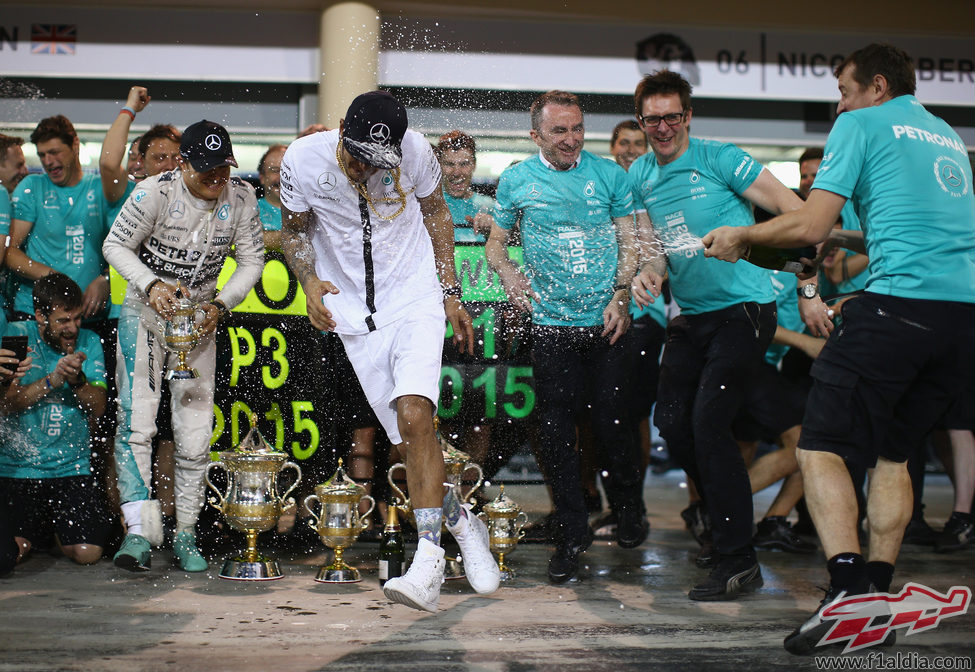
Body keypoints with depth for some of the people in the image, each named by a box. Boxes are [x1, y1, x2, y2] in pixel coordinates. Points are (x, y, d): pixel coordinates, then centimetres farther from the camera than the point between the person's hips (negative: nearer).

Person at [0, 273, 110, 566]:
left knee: (87, 552, -11)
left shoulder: (89, 342, 5)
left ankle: (61, 526, 24)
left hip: (73, 468, 1)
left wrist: (78, 379, -21)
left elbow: (98, 408, -2)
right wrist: (53, 380, -23)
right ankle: (41, 528, 22)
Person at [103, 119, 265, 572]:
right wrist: (151, 285, -23)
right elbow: (116, 245, -8)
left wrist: (220, 305, -13)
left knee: (195, 429, 0)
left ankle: (185, 535, 11)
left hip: (201, 316, 3)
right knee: (136, 420, -15)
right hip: (145, 312, -2)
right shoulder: (155, 192, -17)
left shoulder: (241, 198, -8)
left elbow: (252, 260, 0)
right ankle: (138, 531, -16)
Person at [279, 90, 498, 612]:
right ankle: (461, 524, 23)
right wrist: (310, 283, -12)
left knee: (414, 418, -21)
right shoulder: (303, 159, -11)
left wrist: (450, 292, 5)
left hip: (415, 297, -2)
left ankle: (428, 559, -19)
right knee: (406, 438, 0)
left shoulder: (415, 151, -11)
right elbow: (295, 229, 6)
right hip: (353, 311, 2)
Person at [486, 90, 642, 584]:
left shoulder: (609, 174, 5)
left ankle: (629, 511, 29)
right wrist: (509, 275, -7)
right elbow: (496, 241, 13)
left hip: (605, 320, 0)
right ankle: (571, 533, 12)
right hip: (551, 322, 0)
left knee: (611, 422, 2)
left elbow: (630, 240, 7)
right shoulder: (516, 181, 5)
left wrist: (621, 294, -6)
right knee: (555, 430, -1)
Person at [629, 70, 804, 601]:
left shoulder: (719, 159, -9)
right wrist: (647, 276, -14)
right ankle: (723, 513, 28)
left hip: (743, 308, -7)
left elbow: (796, 211, -10)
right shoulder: (639, 176, 9)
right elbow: (655, 247, 10)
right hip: (691, 314, 7)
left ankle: (738, 560, -7)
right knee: (671, 420, 5)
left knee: (708, 424, -15)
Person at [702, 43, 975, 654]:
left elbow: (810, 226, -5)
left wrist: (742, 236, 10)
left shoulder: (863, 124, 3)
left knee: (822, 446, -5)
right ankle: (878, 593, 14)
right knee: (891, 452, 17)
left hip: (902, 302, -8)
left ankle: (848, 585, -19)